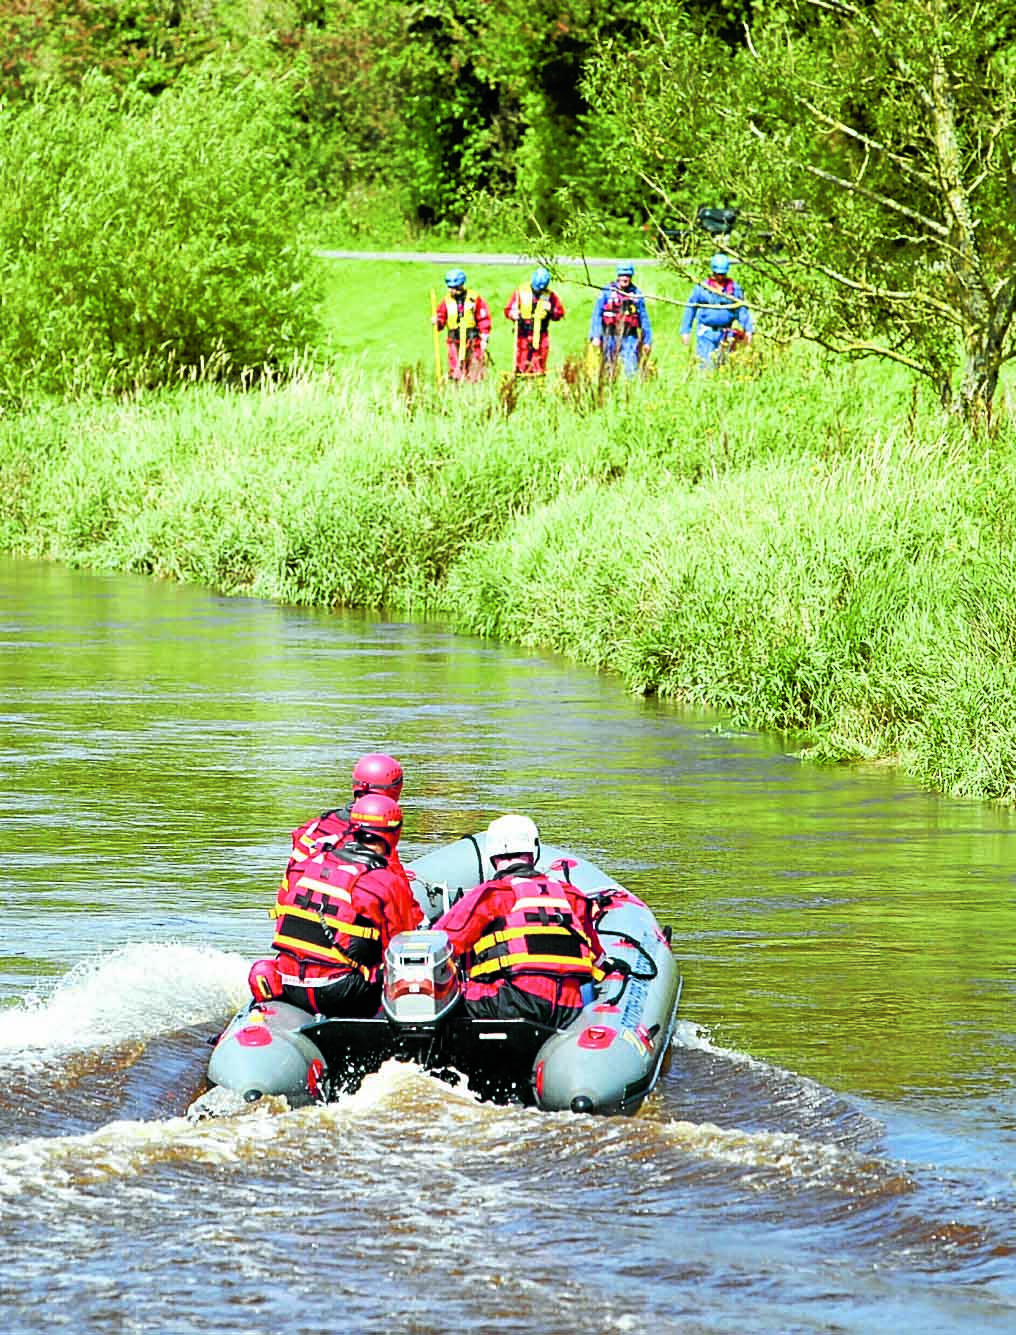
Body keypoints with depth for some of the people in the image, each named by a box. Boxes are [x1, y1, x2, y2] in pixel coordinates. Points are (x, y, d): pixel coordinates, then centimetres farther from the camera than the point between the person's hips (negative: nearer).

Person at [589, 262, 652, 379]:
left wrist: (647, 340, 10)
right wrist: (595, 336, -6)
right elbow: (596, 314, 2)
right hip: (610, 336, 0)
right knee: (609, 370, 4)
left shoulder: (637, 294, 6)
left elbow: (644, 319, 10)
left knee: (632, 369, -12)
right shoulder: (607, 291, 2)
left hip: (629, 336, 0)